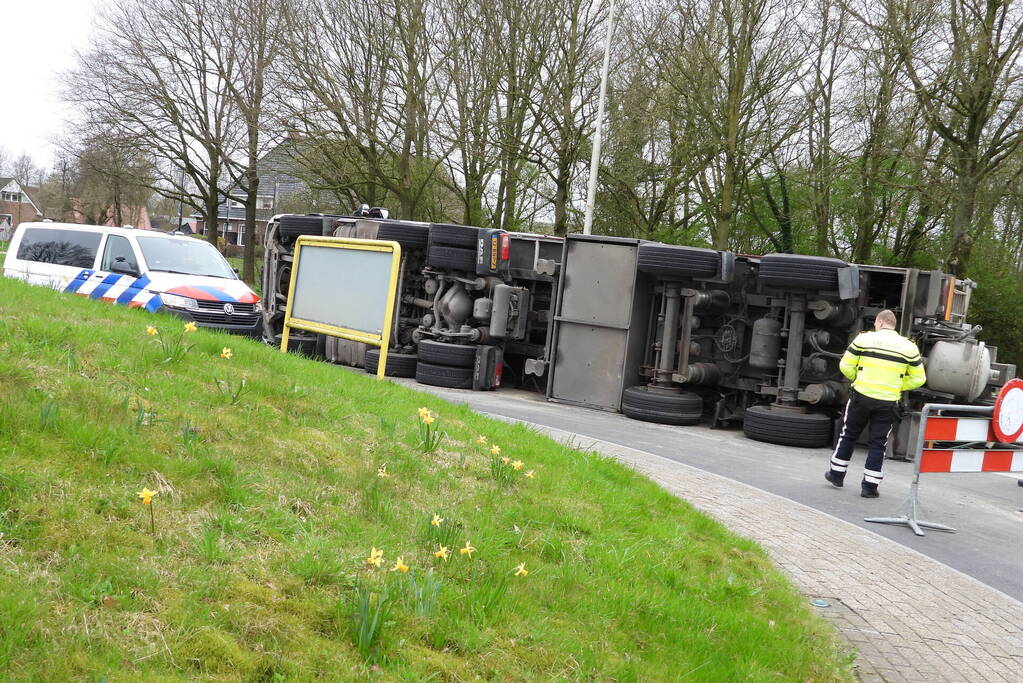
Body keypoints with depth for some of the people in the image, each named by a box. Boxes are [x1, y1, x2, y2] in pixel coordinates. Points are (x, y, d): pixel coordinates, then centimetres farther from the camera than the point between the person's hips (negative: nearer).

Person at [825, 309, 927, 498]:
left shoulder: (864, 339, -3)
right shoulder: (909, 347, 2)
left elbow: (846, 366, -3)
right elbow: (918, 378, 4)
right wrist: (896, 386, 13)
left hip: (861, 397, -1)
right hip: (887, 403, 1)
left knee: (848, 436, 16)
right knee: (878, 443, 8)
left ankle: (837, 475, 25)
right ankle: (869, 486, 8)